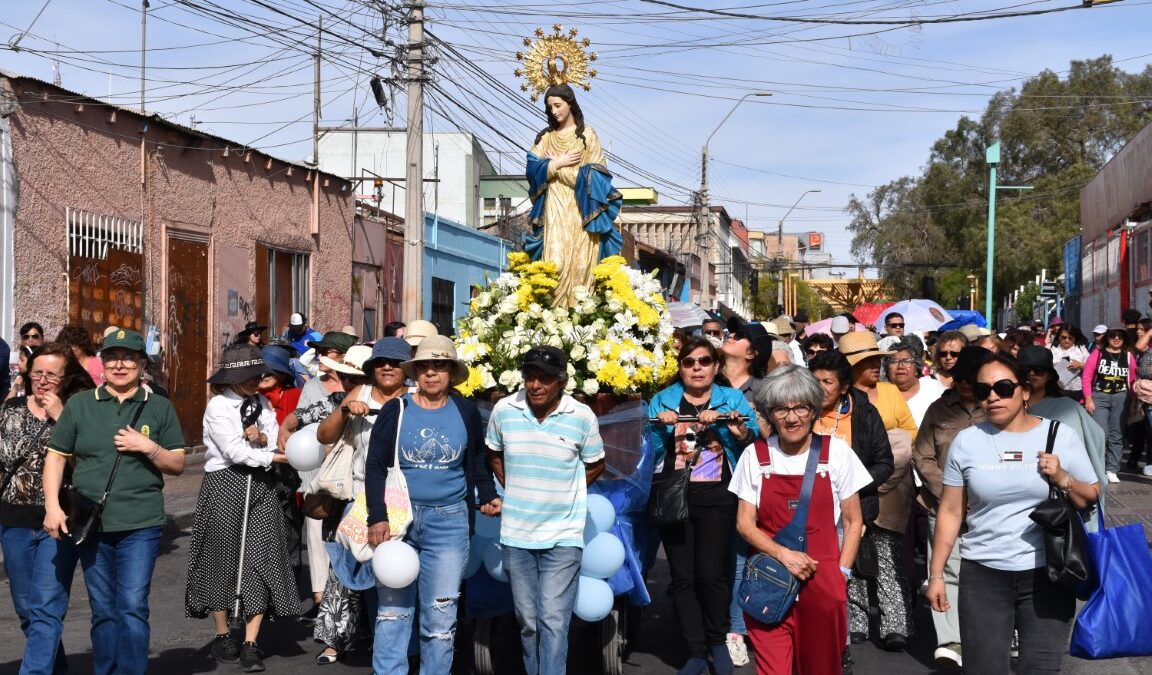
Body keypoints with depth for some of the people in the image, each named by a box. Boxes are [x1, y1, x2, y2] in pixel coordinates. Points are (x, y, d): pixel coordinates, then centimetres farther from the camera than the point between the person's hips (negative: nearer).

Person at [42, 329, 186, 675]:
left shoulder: (160, 408, 5)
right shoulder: (79, 405, 8)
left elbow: (178, 465, 7)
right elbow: (56, 457, 8)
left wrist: (149, 447, -12)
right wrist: (52, 506, -3)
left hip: (141, 525, -2)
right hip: (90, 524, 2)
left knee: (132, 608, -7)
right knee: (103, 611, 10)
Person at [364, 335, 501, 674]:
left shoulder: (466, 412, 4)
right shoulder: (395, 410, 0)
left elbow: (478, 460, 18)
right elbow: (375, 466, -2)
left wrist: (488, 495, 4)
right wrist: (377, 518, -11)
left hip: (448, 522, 1)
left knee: (440, 615, 3)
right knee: (392, 610, 3)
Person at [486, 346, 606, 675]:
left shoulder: (582, 417, -10)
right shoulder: (504, 410, -5)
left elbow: (594, 465, 7)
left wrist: (563, 493, 2)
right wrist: (515, 491, 7)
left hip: (563, 535, -2)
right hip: (516, 534, 3)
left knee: (553, 620, -9)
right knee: (527, 620, 12)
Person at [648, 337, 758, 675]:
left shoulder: (733, 399, 7)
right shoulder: (662, 400, 9)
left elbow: (754, 437, -5)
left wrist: (741, 433, -26)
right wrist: (660, 427, -14)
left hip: (717, 498, -2)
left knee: (711, 573, -7)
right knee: (682, 576, 3)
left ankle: (718, 642, 16)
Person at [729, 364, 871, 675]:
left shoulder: (836, 452, -1)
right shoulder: (755, 455, 1)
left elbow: (853, 522, 6)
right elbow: (744, 523, 2)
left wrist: (840, 574, -3)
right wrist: (783, 555, -12)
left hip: (823, 581, 0)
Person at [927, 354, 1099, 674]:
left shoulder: (1061, 435, 0)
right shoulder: (966, 441, 1)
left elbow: (1091, 499, 7)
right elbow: (950, 512, 4)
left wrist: (1062, 478, -13)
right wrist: (936, 574, 3)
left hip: (1047, 574, 0)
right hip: (983, 575, 0)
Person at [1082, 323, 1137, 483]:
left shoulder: (1128, 356, 9)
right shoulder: (1098, 353, 2)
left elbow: (1133, 381, 9)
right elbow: (1086, 378, -1)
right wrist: (1088, 399, -9)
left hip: (1121, 397, 3)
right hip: (1099, 396, -3)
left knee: (1117, 435, 5)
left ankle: (1112, 470, 11)